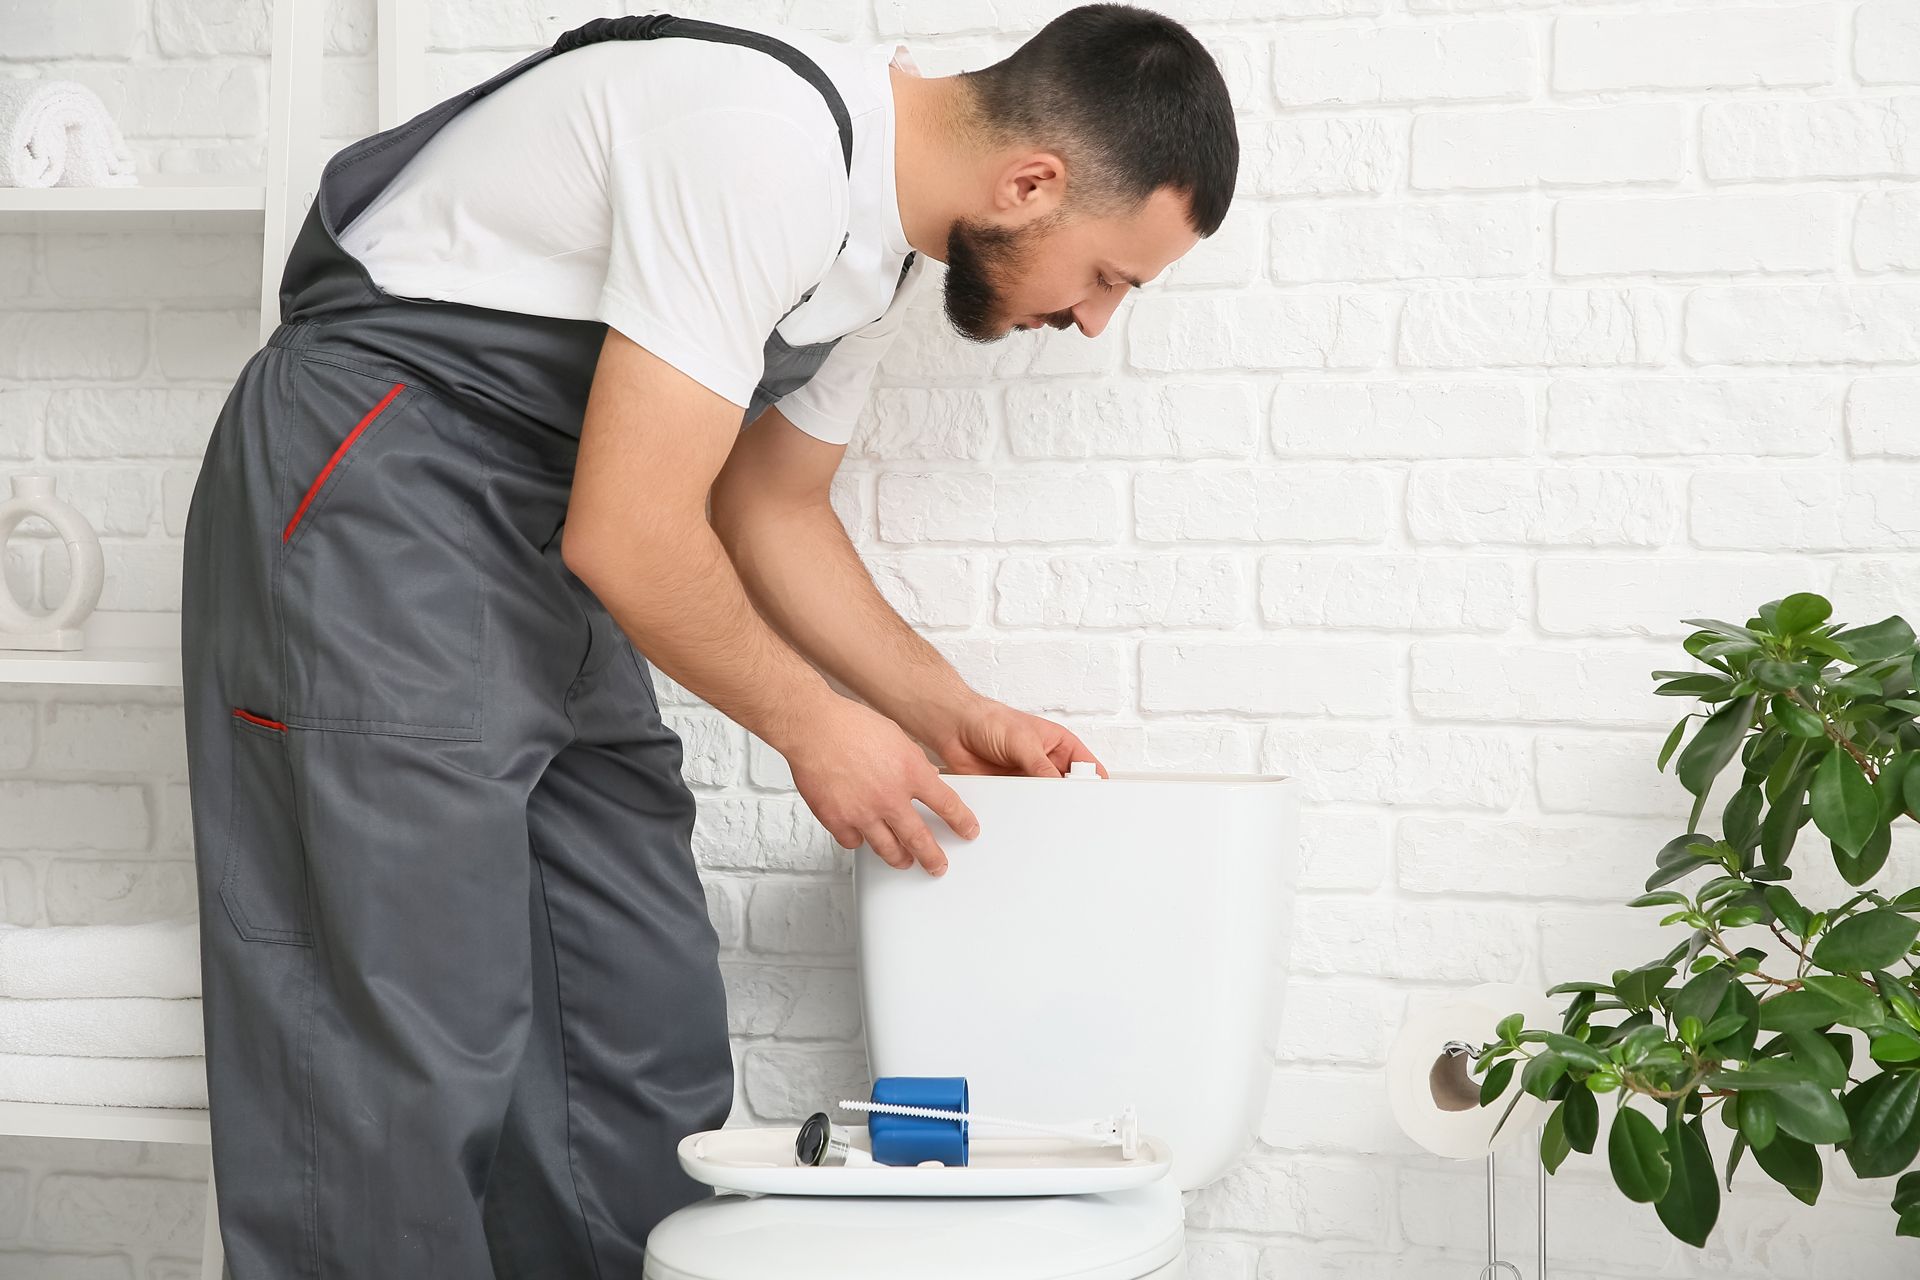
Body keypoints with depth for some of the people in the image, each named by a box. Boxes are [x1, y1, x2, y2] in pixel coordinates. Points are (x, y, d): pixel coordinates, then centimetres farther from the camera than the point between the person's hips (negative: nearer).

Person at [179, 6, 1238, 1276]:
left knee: (649, 1034, 5)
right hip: (371, 492, -10)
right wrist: (813, 724, -10)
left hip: (540, 540, 10)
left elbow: (772, 510, 18)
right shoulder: (767, 142, -24)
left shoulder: (889, 239, 7)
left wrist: (950, 716, 9)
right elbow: (629, 537, -25)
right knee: (409, 1060, -11)